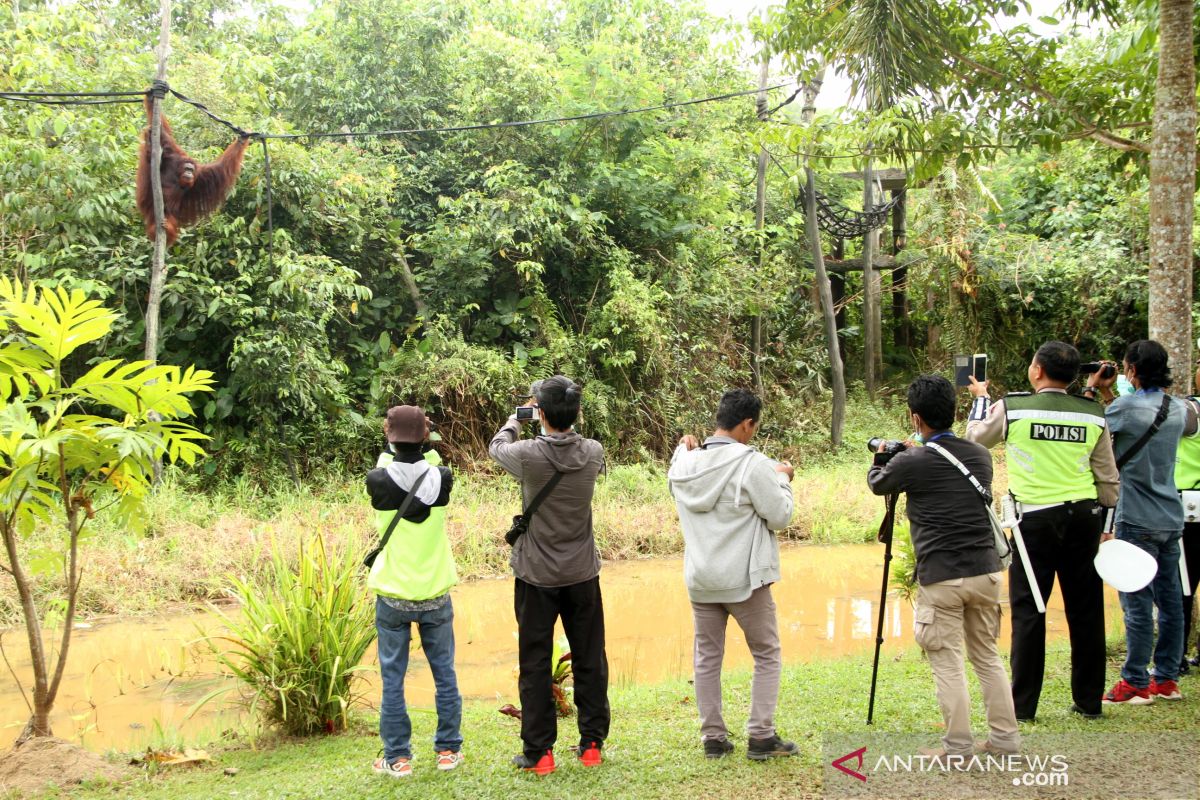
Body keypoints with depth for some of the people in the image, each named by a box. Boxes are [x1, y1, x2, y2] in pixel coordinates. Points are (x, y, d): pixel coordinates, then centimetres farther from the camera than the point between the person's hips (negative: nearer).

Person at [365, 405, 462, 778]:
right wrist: (427, 444, 7)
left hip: (393, 596, -1)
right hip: (435, 594, 1)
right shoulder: (441, 478, -9)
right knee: (445, 674, 14)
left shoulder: (378, 481, -13)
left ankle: (398, 757, 14)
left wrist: (389, 446, 8)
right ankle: (449, 750, 22)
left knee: (393, 679, 9)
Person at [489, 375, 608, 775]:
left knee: (535, 665, 6)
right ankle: (592, 744, 20)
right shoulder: (593, 453, -11)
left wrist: (515, 420, 24)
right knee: (590, 661, 14)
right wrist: (564, 421, 24)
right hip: (583, 575, 3)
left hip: (537, 576, -3)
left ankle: (539, 752, 10)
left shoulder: (529, 455, -18)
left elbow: (497, 446, 5)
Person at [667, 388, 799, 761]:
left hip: (700, 579, 5)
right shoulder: (752, 464, -15)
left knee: (707, 656, 12)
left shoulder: (685, 463, 1)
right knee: (766, 654, 8)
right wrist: (782, 479, 5)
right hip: (744, 578, -5)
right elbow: (780, 516, -10)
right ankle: (761, 736, 5)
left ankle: (713, 737, 14)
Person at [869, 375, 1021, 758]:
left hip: (940, 577, -5)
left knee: (947, 662, 1)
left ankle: (958, 747, 3)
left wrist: (879, 460, 35)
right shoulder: (980, 456, 7)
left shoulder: (911, 462, -8)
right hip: (986, 570, 5)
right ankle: (1004, 737, 20)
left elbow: (877, 484, 12)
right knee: (988, 655, 17)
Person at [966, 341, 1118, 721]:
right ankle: (1089, 701, 18)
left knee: (1028, 609, 2)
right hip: (1083, 517, 3)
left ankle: (1023, 704, 4)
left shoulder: (1011, 408, -6)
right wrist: (1105, 525, 17)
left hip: (1035, 519, -3)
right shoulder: (1093, 416, 2)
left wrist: (979, 398, 29)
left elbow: (975, 437, 13)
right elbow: (1108, 479, 6)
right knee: (1085, 610, 9)